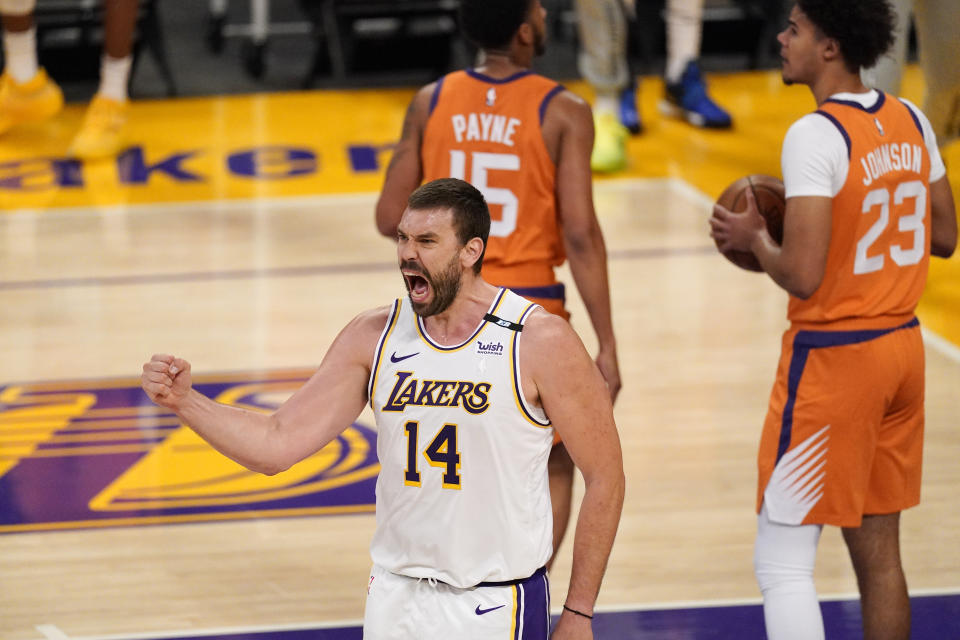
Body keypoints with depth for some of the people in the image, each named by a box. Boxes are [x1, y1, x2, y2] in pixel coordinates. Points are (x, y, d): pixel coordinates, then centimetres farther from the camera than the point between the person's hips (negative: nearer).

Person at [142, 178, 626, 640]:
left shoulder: (540, 342, -11)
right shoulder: (375, 337, 1)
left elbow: (605, 475, -6)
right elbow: (278, 444, 0)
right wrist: (185, 401, -16)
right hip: (395, 599, 4)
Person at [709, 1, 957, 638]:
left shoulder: (815, 136, -20)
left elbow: (802, 276, -24)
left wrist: (754, 238, -6)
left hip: (833, 356, -8)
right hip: (902, 347, 8)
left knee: (782, 562, -2)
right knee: (878, 550, 15)